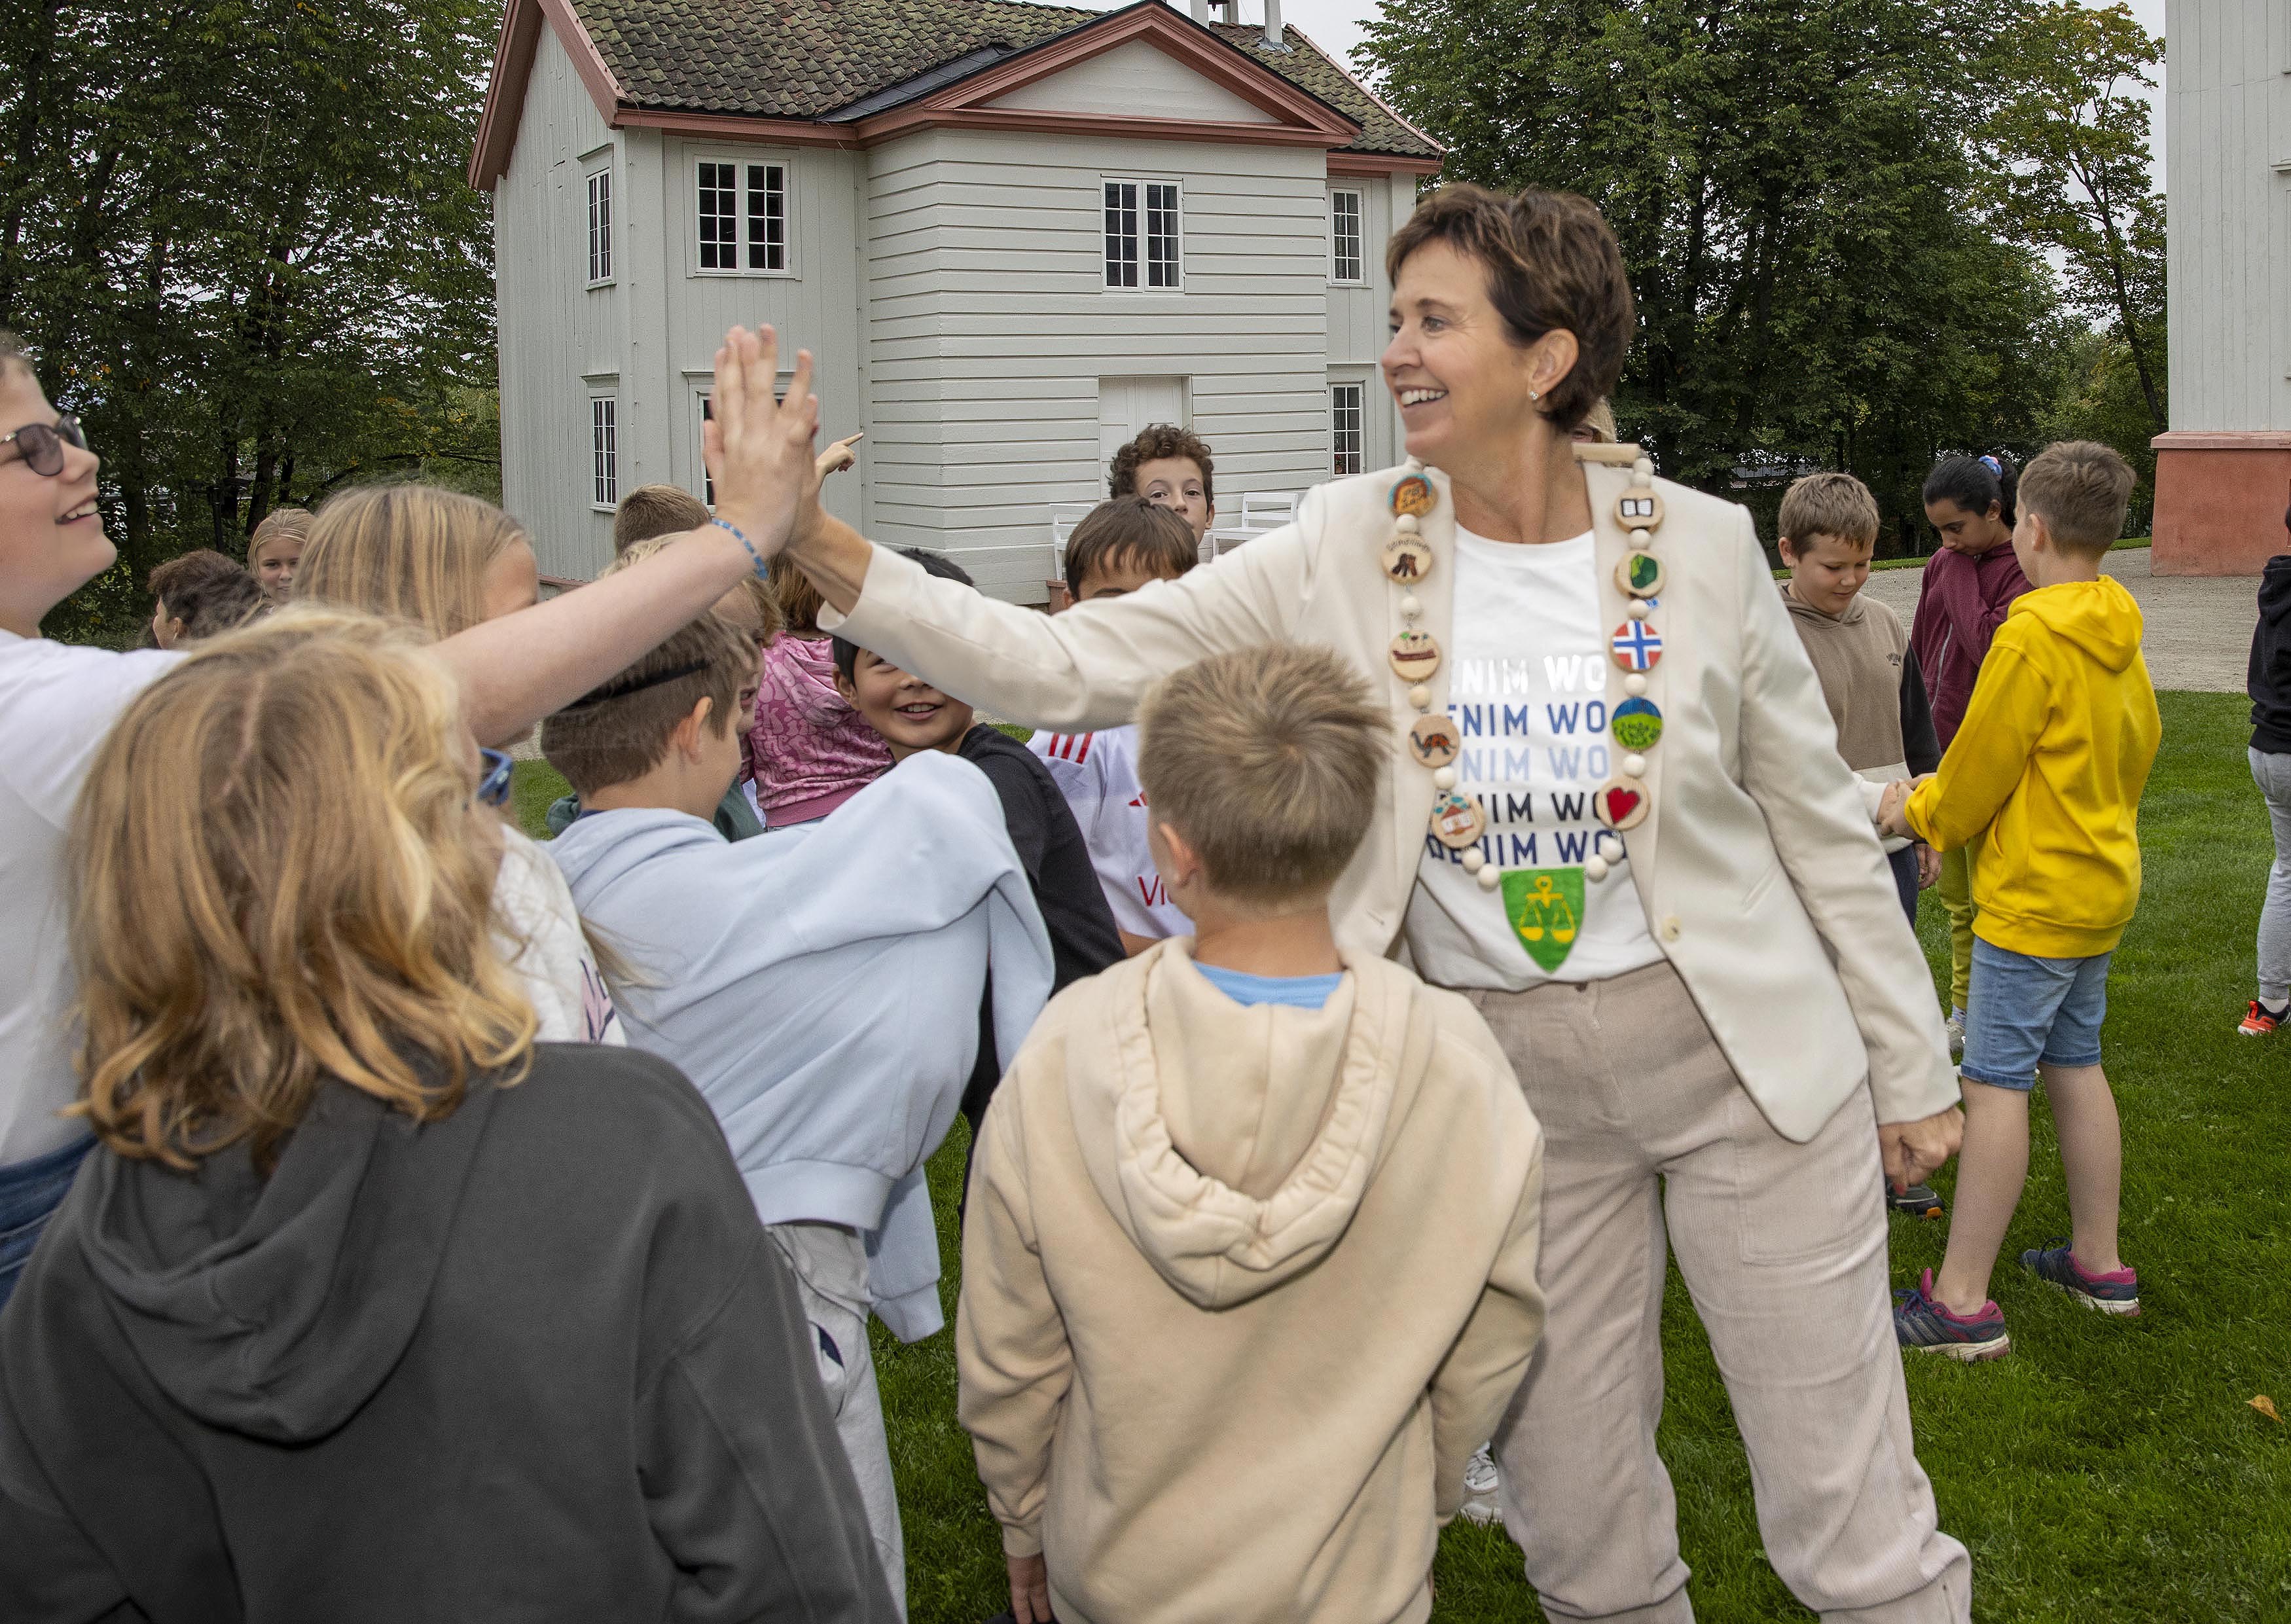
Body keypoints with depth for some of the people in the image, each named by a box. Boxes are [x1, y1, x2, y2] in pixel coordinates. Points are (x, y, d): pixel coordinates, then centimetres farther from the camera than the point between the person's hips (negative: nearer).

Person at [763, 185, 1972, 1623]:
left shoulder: (1700, 545, -7)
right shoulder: (1347, 551, -5)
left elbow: (1823, 829, 3)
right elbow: (1067, 667, -10)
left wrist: (1913, 1068, 7)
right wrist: (823, 550, -20)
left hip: (1742, 1058, -1)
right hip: (1504, 1081, 2)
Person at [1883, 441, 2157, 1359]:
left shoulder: (2032, 635, -19)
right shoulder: (2120, 634, 7)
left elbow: (1981, 766, -14)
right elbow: (2141, 743, 18)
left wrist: (1919, 814, 3)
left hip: (2033, 895, -9)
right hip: (2103, 884, 9)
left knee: (1996, 1081, -6)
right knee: (2075, 1067, 17)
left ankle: (1961, 1300, -4)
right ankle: (2098, 1263, 26)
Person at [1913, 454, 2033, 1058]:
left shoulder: (2026, 570, -13)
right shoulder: (1943, 564, 9)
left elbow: (1987, 643, -27)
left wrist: (1961, 570, -15)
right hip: (1939, 753, 7)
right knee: (1957, 899, 18)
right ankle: (1963, 1018, 30)